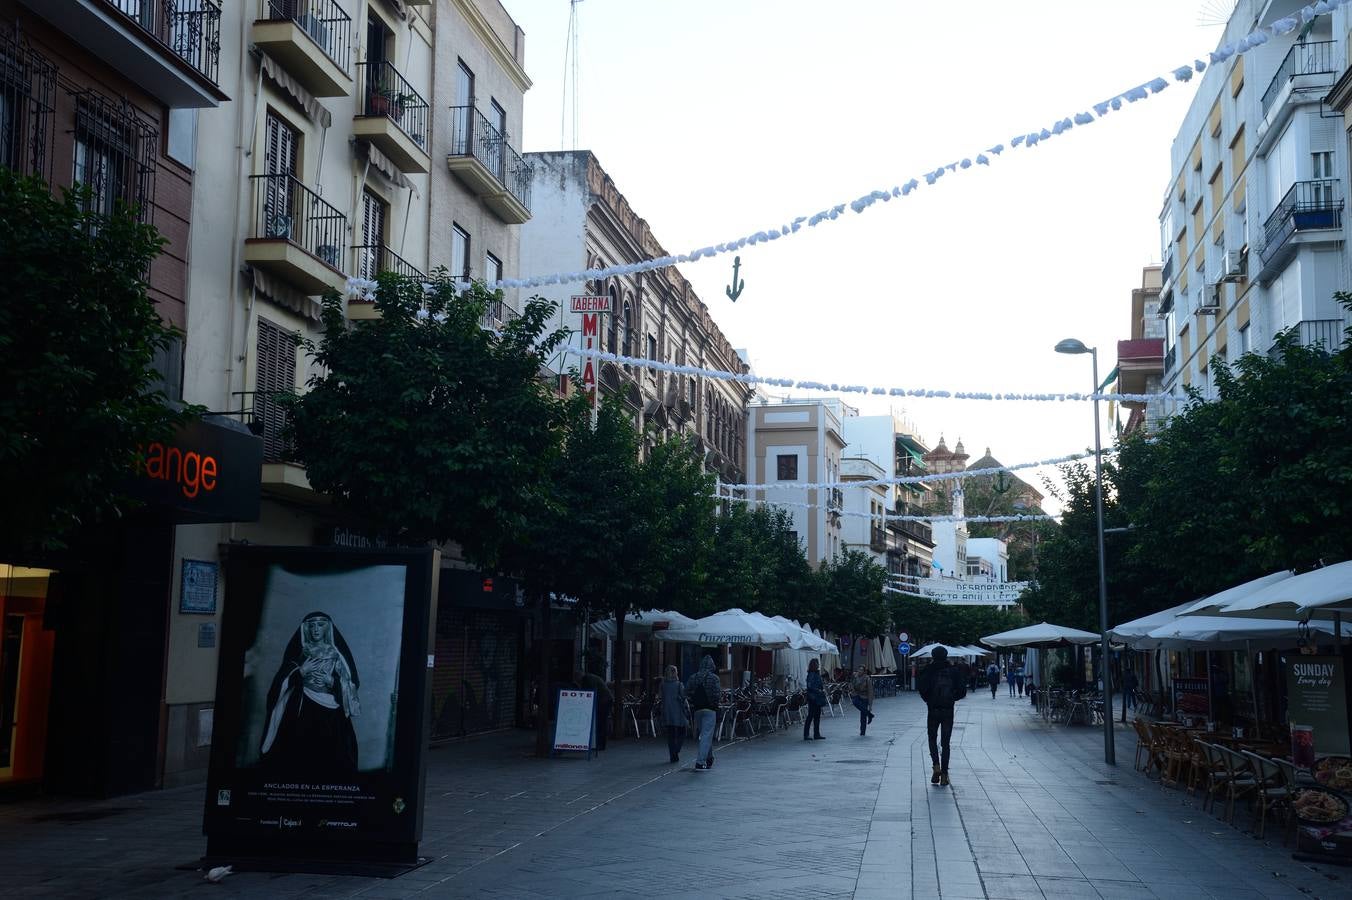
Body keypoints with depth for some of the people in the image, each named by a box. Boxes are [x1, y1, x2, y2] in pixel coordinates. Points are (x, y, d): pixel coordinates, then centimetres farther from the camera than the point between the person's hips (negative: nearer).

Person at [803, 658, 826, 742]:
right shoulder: (811, 674, -15)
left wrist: (823, 690, 4)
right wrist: (819, 691, -17)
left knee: (817, 716, 12)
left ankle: (817, 735, 18)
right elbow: (810, 687, -22)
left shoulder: (817, 674, 14)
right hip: (812, 698, -9)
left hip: (817, 698, 9)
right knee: (810, 716, -6)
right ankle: (806, 735, -1)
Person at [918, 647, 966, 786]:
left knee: (932, 739, 16)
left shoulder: (929, 671, -7)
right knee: (945, 742, 9)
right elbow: (962, 691, -2)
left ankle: (936, 766, -5)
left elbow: (923, 689, -15)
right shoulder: (954, 671, -1)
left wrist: (928, 700, 3)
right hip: (948, 711, 1)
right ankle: (944, 773, 4)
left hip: (933, 711, -1)